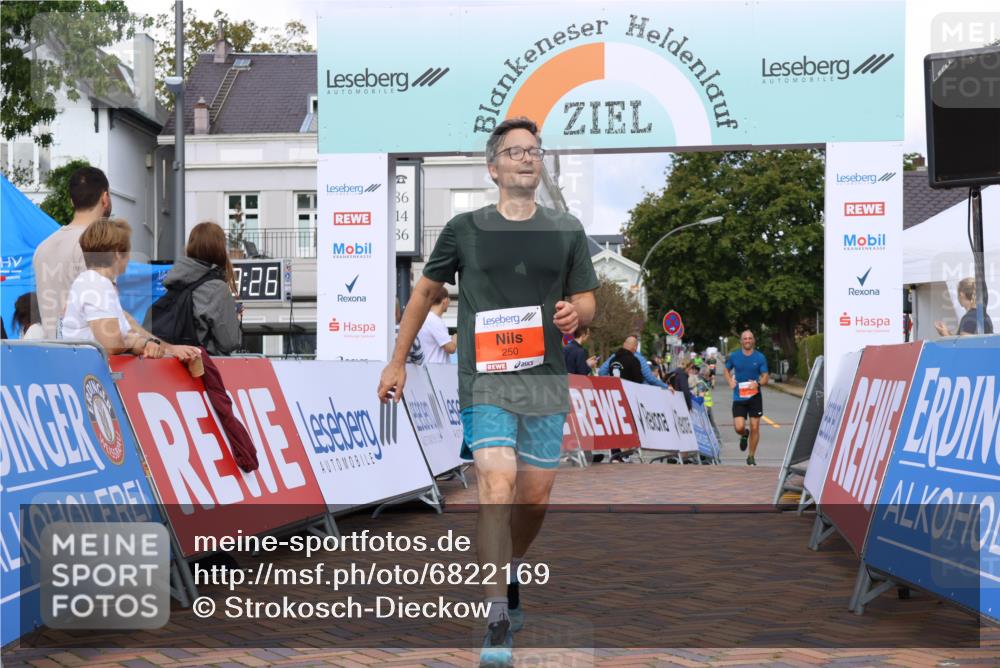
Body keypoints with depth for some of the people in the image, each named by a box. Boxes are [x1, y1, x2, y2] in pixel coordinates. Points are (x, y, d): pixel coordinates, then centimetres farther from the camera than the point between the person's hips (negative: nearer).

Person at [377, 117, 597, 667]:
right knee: (497, 487, -18)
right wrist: (398, 361, 16)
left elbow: (587, 299, 14)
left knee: (535, 496, 8)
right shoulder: (465, 229, 3)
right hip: (485, 379, -3)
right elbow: (426, 290, 14)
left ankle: (506, 573, 37)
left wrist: (576, 312, -11)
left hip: (546, 380, 3)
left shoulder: (567, 231, 9)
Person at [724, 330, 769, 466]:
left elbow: (765, 378, -2)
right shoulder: (734, 356, 2)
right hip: (738, 397, 0)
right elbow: (727, 370, 18)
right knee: (739, 427, -11)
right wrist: (730, 382, -1)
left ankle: (751, 456, 16)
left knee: (755, 428, -1)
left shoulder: (760, 357, -1)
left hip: (755, 397, 0)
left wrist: (757, 383, -23)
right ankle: (744, 434, 28)